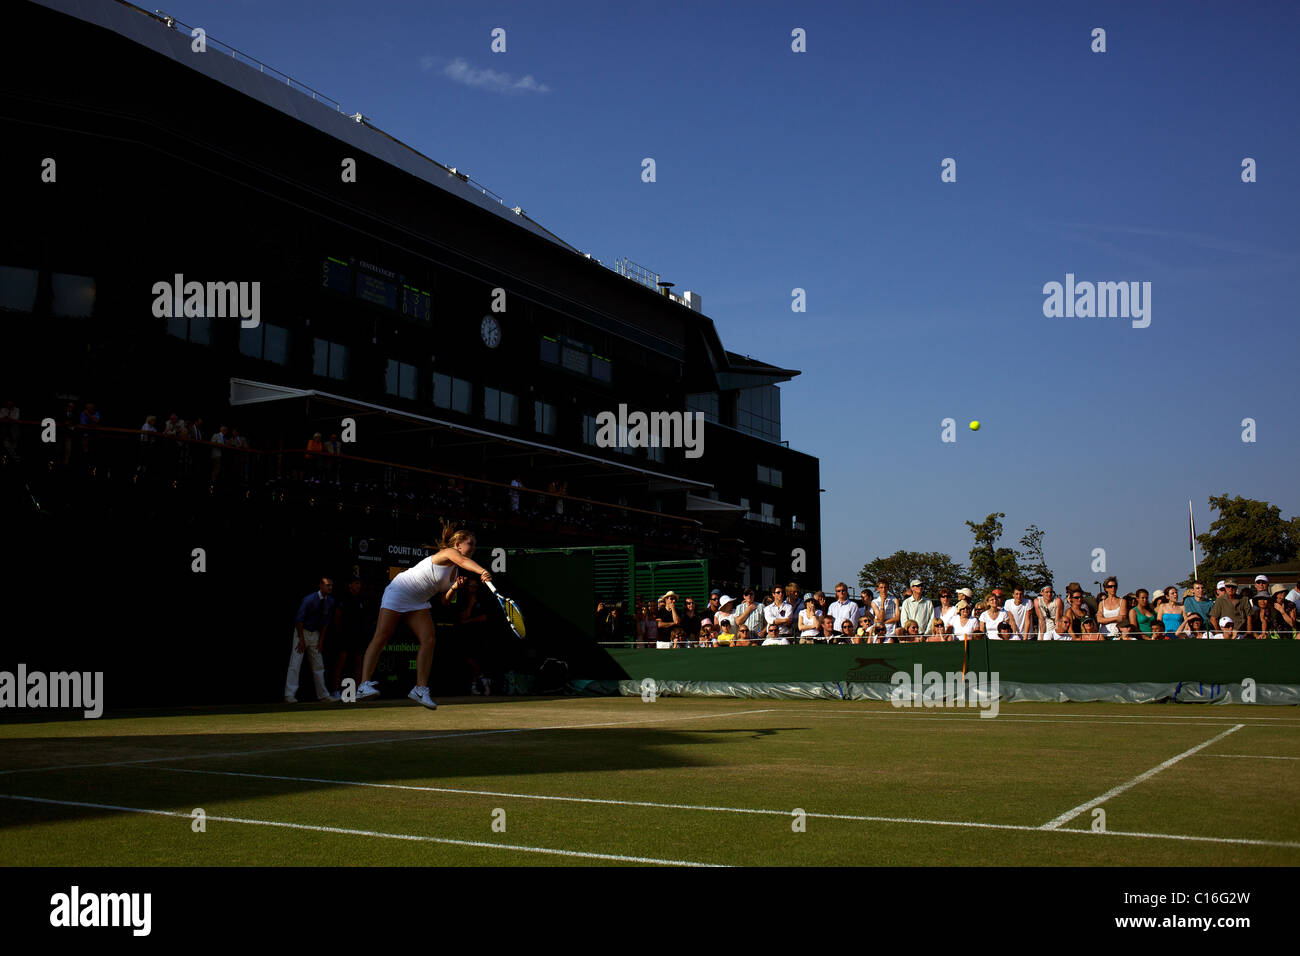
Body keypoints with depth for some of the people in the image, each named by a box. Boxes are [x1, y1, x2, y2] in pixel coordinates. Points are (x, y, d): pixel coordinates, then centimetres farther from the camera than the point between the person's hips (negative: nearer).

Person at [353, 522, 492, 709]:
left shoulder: (454, 571, 8)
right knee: (380, 638, -11)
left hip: (418, 602, 9)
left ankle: (420, 689, -10)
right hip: (399, 592, -8)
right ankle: (364, 685, -12)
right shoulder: (449, 552, -17)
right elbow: (462, 561, -42)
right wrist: (482, 572, -60)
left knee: (428, 639, -9)